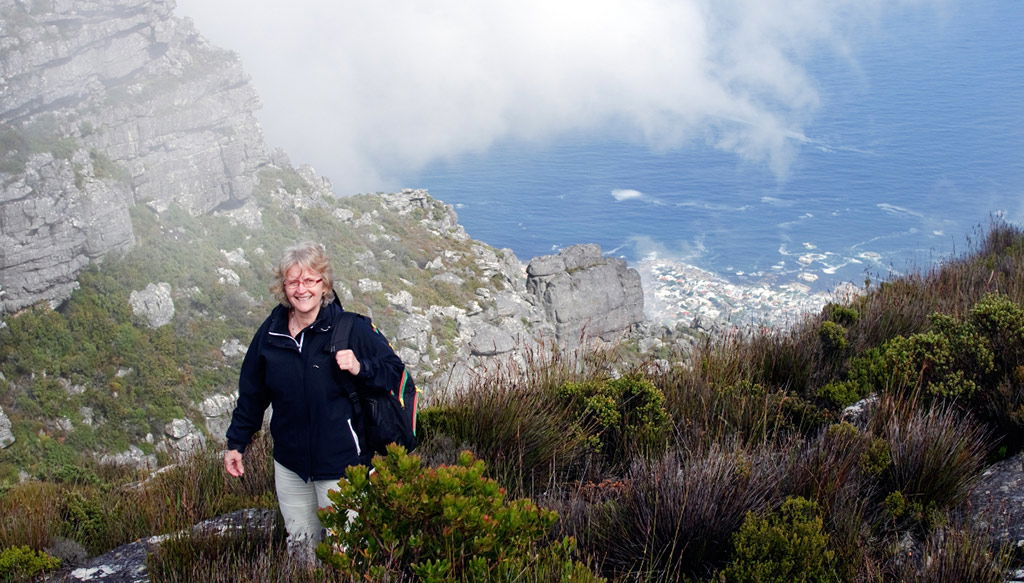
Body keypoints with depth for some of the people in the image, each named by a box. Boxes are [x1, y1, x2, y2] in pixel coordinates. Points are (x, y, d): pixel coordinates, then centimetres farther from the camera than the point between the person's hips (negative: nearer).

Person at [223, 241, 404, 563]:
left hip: (340, 464, -4)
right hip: (289, 465, 5)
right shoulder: (270, 332, 2)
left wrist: (360, 368, -24)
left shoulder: (351, 328, -12)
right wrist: (236, 443, 15)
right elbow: (251, 392, 12)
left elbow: (394, 371, -6)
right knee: (300, 547, 19)